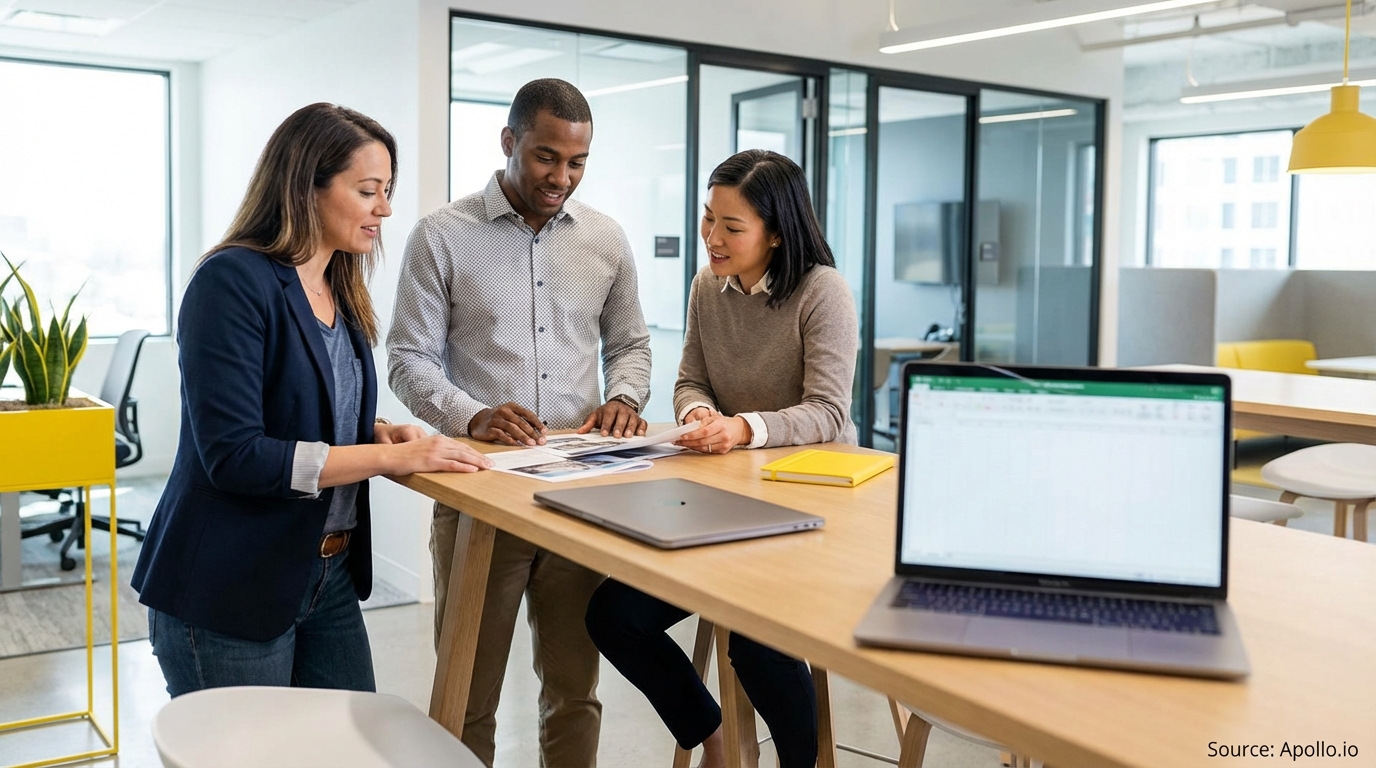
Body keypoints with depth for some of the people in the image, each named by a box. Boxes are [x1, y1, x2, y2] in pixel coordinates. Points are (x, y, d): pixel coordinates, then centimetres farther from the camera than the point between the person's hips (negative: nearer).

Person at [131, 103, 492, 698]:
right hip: (231, 593, -8)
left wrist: (379, 432, -3)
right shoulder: (233, 281, -17)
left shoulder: (341, 293, 8)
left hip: (329, 576, 8)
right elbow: (233, 455, -24)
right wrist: (392, 456, -23)